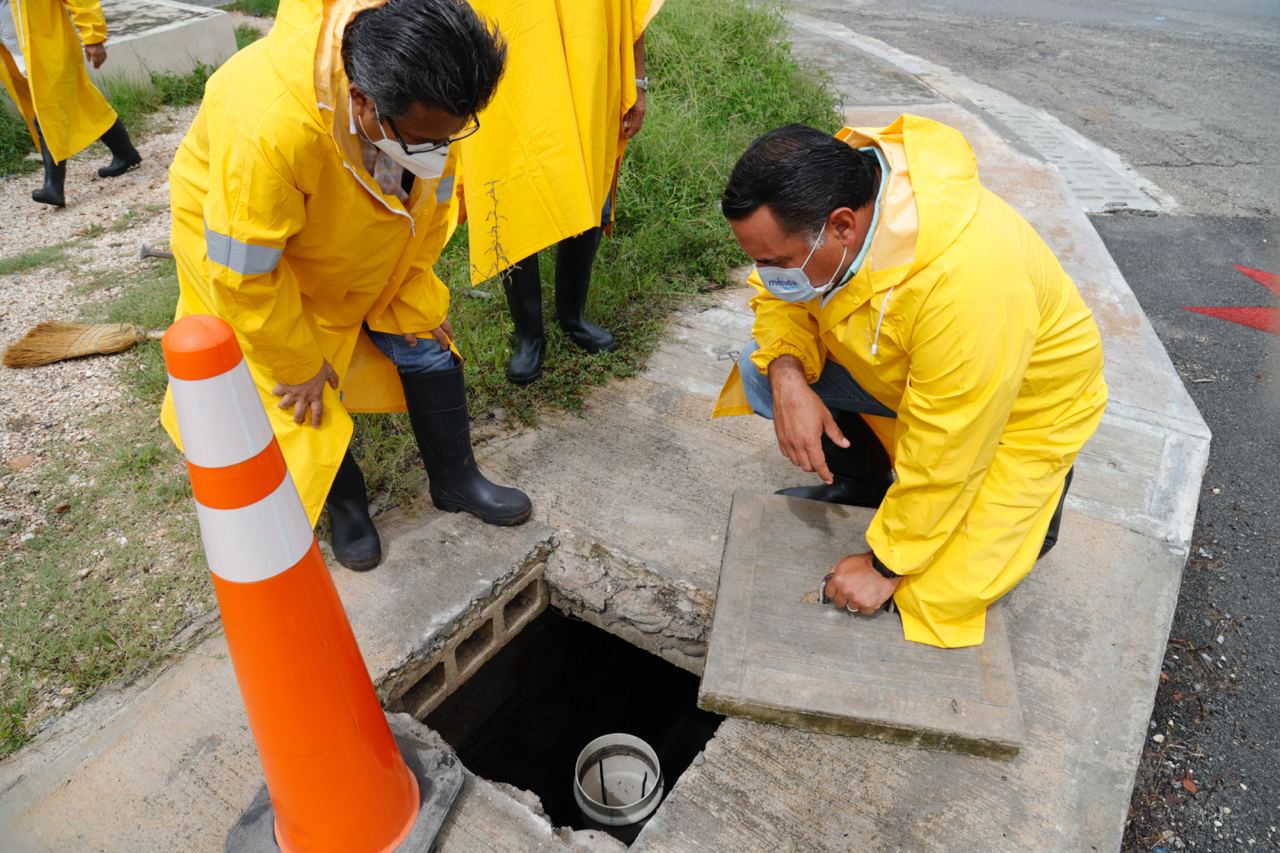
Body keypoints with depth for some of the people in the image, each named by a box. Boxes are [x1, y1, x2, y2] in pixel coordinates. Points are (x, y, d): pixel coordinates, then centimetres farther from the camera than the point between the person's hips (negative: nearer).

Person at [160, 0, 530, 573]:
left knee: (425, 340, 3)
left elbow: (429, 201, -9)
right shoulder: (267, 128, -44)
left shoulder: (425, 105, -27)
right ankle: (345, 505, 26)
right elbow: (244, 272, -32)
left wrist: (413, 301, -6)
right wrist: (298, 362, -18)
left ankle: (455, 480, 21)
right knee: (302, 395, -2)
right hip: (242, 238, -4)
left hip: (362, 238, 5)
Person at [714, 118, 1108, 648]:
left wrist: (886, 565, -21)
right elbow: (780, 298, -6)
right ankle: (864, 483, 11)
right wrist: (787, 377, -27)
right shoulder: (828, 187, -22)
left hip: (1019, 402, -6)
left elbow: (942, 450, -32)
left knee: (936, 586, -12)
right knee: (760, 370, -11)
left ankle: (1027, 501, 17)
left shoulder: (964, 279, -42)